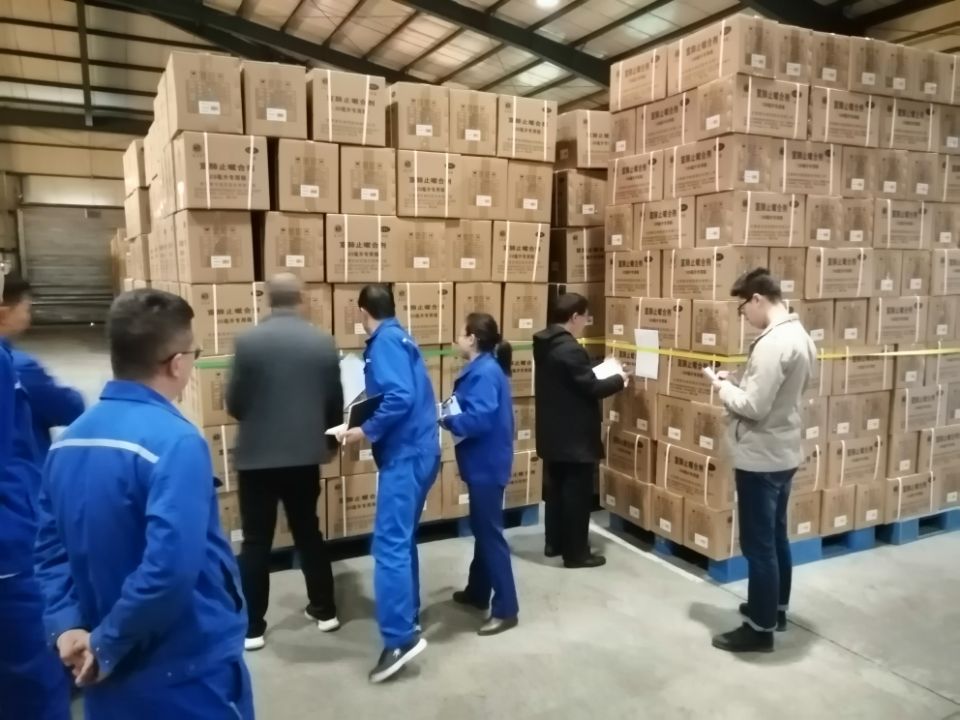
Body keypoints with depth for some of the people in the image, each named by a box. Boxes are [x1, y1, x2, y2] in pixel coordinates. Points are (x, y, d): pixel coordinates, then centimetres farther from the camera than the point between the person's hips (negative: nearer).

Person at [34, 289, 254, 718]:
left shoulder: (68, 441, 3)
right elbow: (170, 568, -31)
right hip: (190, 671, -7)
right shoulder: (175, 441, -24)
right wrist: (109, 645, -18)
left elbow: (51, 547, 5)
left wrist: (66, 625, -3)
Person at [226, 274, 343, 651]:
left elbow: (234, 403, -4)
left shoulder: (249, 341, -10)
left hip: (258, 456, -3)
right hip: (305, 455, 3)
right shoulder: (323, 342, -2)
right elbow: (335, 402, 3)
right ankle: (324, 610, 27)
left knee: (256, 542, 7)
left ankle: (252, 627, 15)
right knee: (309, 533, 17)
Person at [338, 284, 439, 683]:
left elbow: (400, 398, -24)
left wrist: (366, 431, -15)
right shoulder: (399, 339, 17)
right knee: (402, 538, 18)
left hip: (405, 455, -10)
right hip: (416, 451, 10)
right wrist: (371, 426, 21)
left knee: (390, 543, -10)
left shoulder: (385, 342, -11)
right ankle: (407, 615, 29)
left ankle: (400, 637, -10)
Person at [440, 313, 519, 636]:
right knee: (481, 528, 20)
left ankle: (506, 609, 7)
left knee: (490, 532, -3)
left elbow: (479, 418, -30)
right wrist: (450, 413, 0)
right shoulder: (482, 369, 12)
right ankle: (478, 592, 36)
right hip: (482, 463, 11)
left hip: (487, 464, -11)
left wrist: (446, 420, -17)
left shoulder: (485, 372, -21)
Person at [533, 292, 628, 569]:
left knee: (556, 488, 18)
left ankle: (554, 542, 30)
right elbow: (591, 388, -20)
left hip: (553, 435, 10)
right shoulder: (570, 349, -23)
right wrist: (619, 379, -4)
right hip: (575, 438, -9)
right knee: (577, 494, 2)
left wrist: (594, 374, 13)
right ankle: (576, 553, 12)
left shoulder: (545, 343, 7)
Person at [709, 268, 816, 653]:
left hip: (760, 459, -10)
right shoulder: (799, 335, 8)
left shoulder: (772, 343, -24)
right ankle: (776, 607, 36)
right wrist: (738, 382, 7)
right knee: (775, 537, 21)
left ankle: (760, 628, 14)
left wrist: (725, 390, -9)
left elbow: (753, 407, -26)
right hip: (783, 454, 10)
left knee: (758, 545, 2)